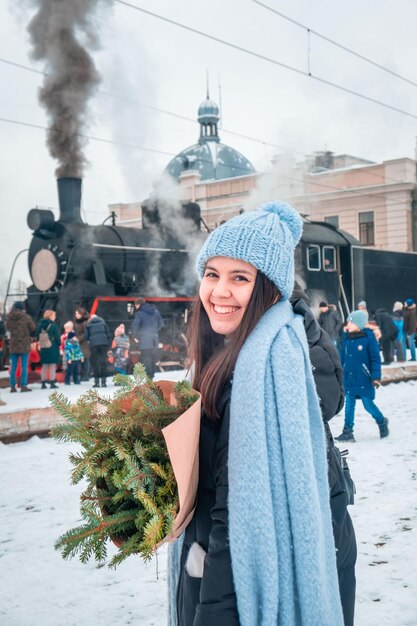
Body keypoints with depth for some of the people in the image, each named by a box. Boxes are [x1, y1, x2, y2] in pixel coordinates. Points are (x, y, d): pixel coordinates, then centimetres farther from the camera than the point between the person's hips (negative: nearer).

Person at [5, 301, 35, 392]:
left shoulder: (9, 317, 0)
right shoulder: (27, 317, -10)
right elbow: (33, 329, -3)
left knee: (13, 366, 9)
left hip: (13, 345, 3)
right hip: (24, 345, -3)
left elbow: (7, 328, 14)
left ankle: (12, 386, 9)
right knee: (24, 366, 1)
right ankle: (23, 385, -1)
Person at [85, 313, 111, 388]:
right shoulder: (103, 323, 15)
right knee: (103, 362, 3)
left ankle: (97, 382, 3)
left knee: (95, 363, 5)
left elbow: (86, 335, 5)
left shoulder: (88, 324, 11)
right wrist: (109, 343, 13)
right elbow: (108, 334, 11)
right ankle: (103, 381, -2)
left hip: (93, 344, -1)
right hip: (104, 343, 1)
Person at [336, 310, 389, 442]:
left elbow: (375, 358, -8)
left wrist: (376, 377, -12)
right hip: (349, 379, 5)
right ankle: (347, 432, 10)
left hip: (364, 379, -5)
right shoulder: (346, 338, 6)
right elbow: (342, 357, 14)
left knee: (368, 404, 2)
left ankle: (382, 422, 28)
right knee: (349, 405, 5)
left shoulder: (368, 337, -9)